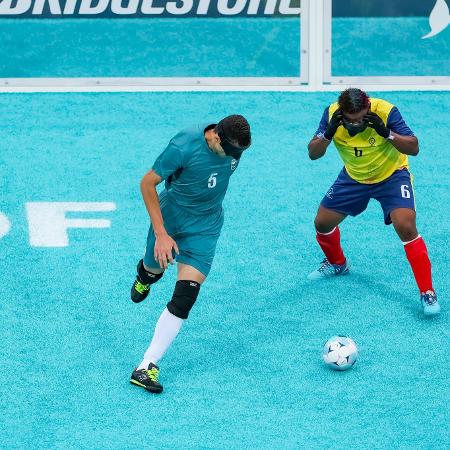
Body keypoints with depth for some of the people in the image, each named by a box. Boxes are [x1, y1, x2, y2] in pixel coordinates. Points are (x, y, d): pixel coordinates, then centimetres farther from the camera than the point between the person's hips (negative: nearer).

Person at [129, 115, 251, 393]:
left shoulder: (234, 143, -15)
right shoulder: (184, 146, -31)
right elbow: (147, 183, -21)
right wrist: (161, 234, -24)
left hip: (205, 226, 2)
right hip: (170, 216, -2)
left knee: (184, 298, -12)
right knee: (154, 270, 23)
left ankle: (147, 367, -10)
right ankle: (144, 276, 64)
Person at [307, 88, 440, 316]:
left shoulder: (385, 111, -30)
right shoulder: (332, 114, -21)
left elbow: (413, 148, -27)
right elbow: (313, 154, -18)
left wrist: (386, 132, -42)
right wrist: (328, 134, -37)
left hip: (391, 175, -4)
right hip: (354, 176, 4)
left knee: (406, 227, -24)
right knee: (322, 222, 7)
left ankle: (427, 292, -14)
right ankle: (337, 264, 40)